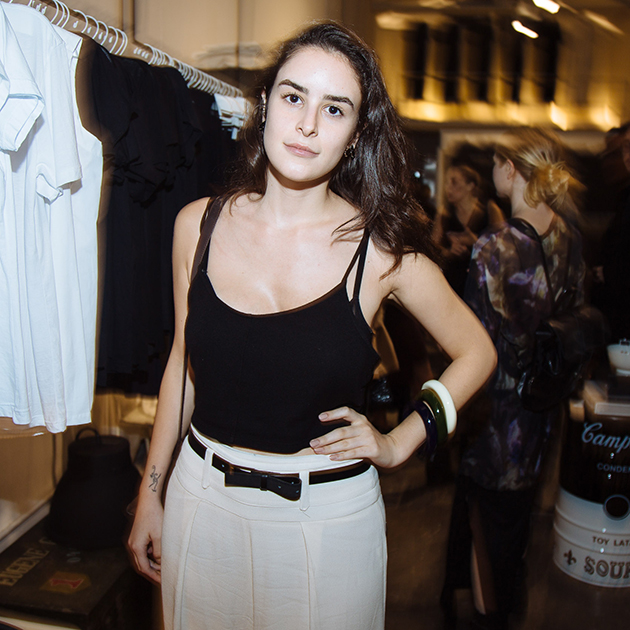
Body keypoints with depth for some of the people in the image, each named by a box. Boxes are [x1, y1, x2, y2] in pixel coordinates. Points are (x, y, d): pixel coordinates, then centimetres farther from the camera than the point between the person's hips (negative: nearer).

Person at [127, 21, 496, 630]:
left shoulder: (382, 248, -12)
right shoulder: (198, 224, -5)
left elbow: (476, 352, 3)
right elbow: (183, 362, 6)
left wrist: (398, 442, -3)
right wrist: (150, 493, 9)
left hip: (329, 516, -2)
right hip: (202, 500, 3)